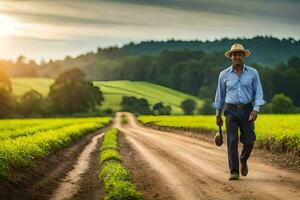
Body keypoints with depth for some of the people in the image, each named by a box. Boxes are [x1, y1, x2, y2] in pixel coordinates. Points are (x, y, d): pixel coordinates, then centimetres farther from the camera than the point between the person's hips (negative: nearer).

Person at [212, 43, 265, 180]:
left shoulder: (253, 73, 1)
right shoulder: (224, 74, 2)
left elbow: (258, 93, 1)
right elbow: (220, 95, 11)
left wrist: (256, 110, -15)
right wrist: (218, 115, 11)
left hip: (247, 110, 1)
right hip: (231, 111, 0)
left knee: (248, 142, -3)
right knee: (232, 141, -13)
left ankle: (243, 160, 30)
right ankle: (234, 172, -11)